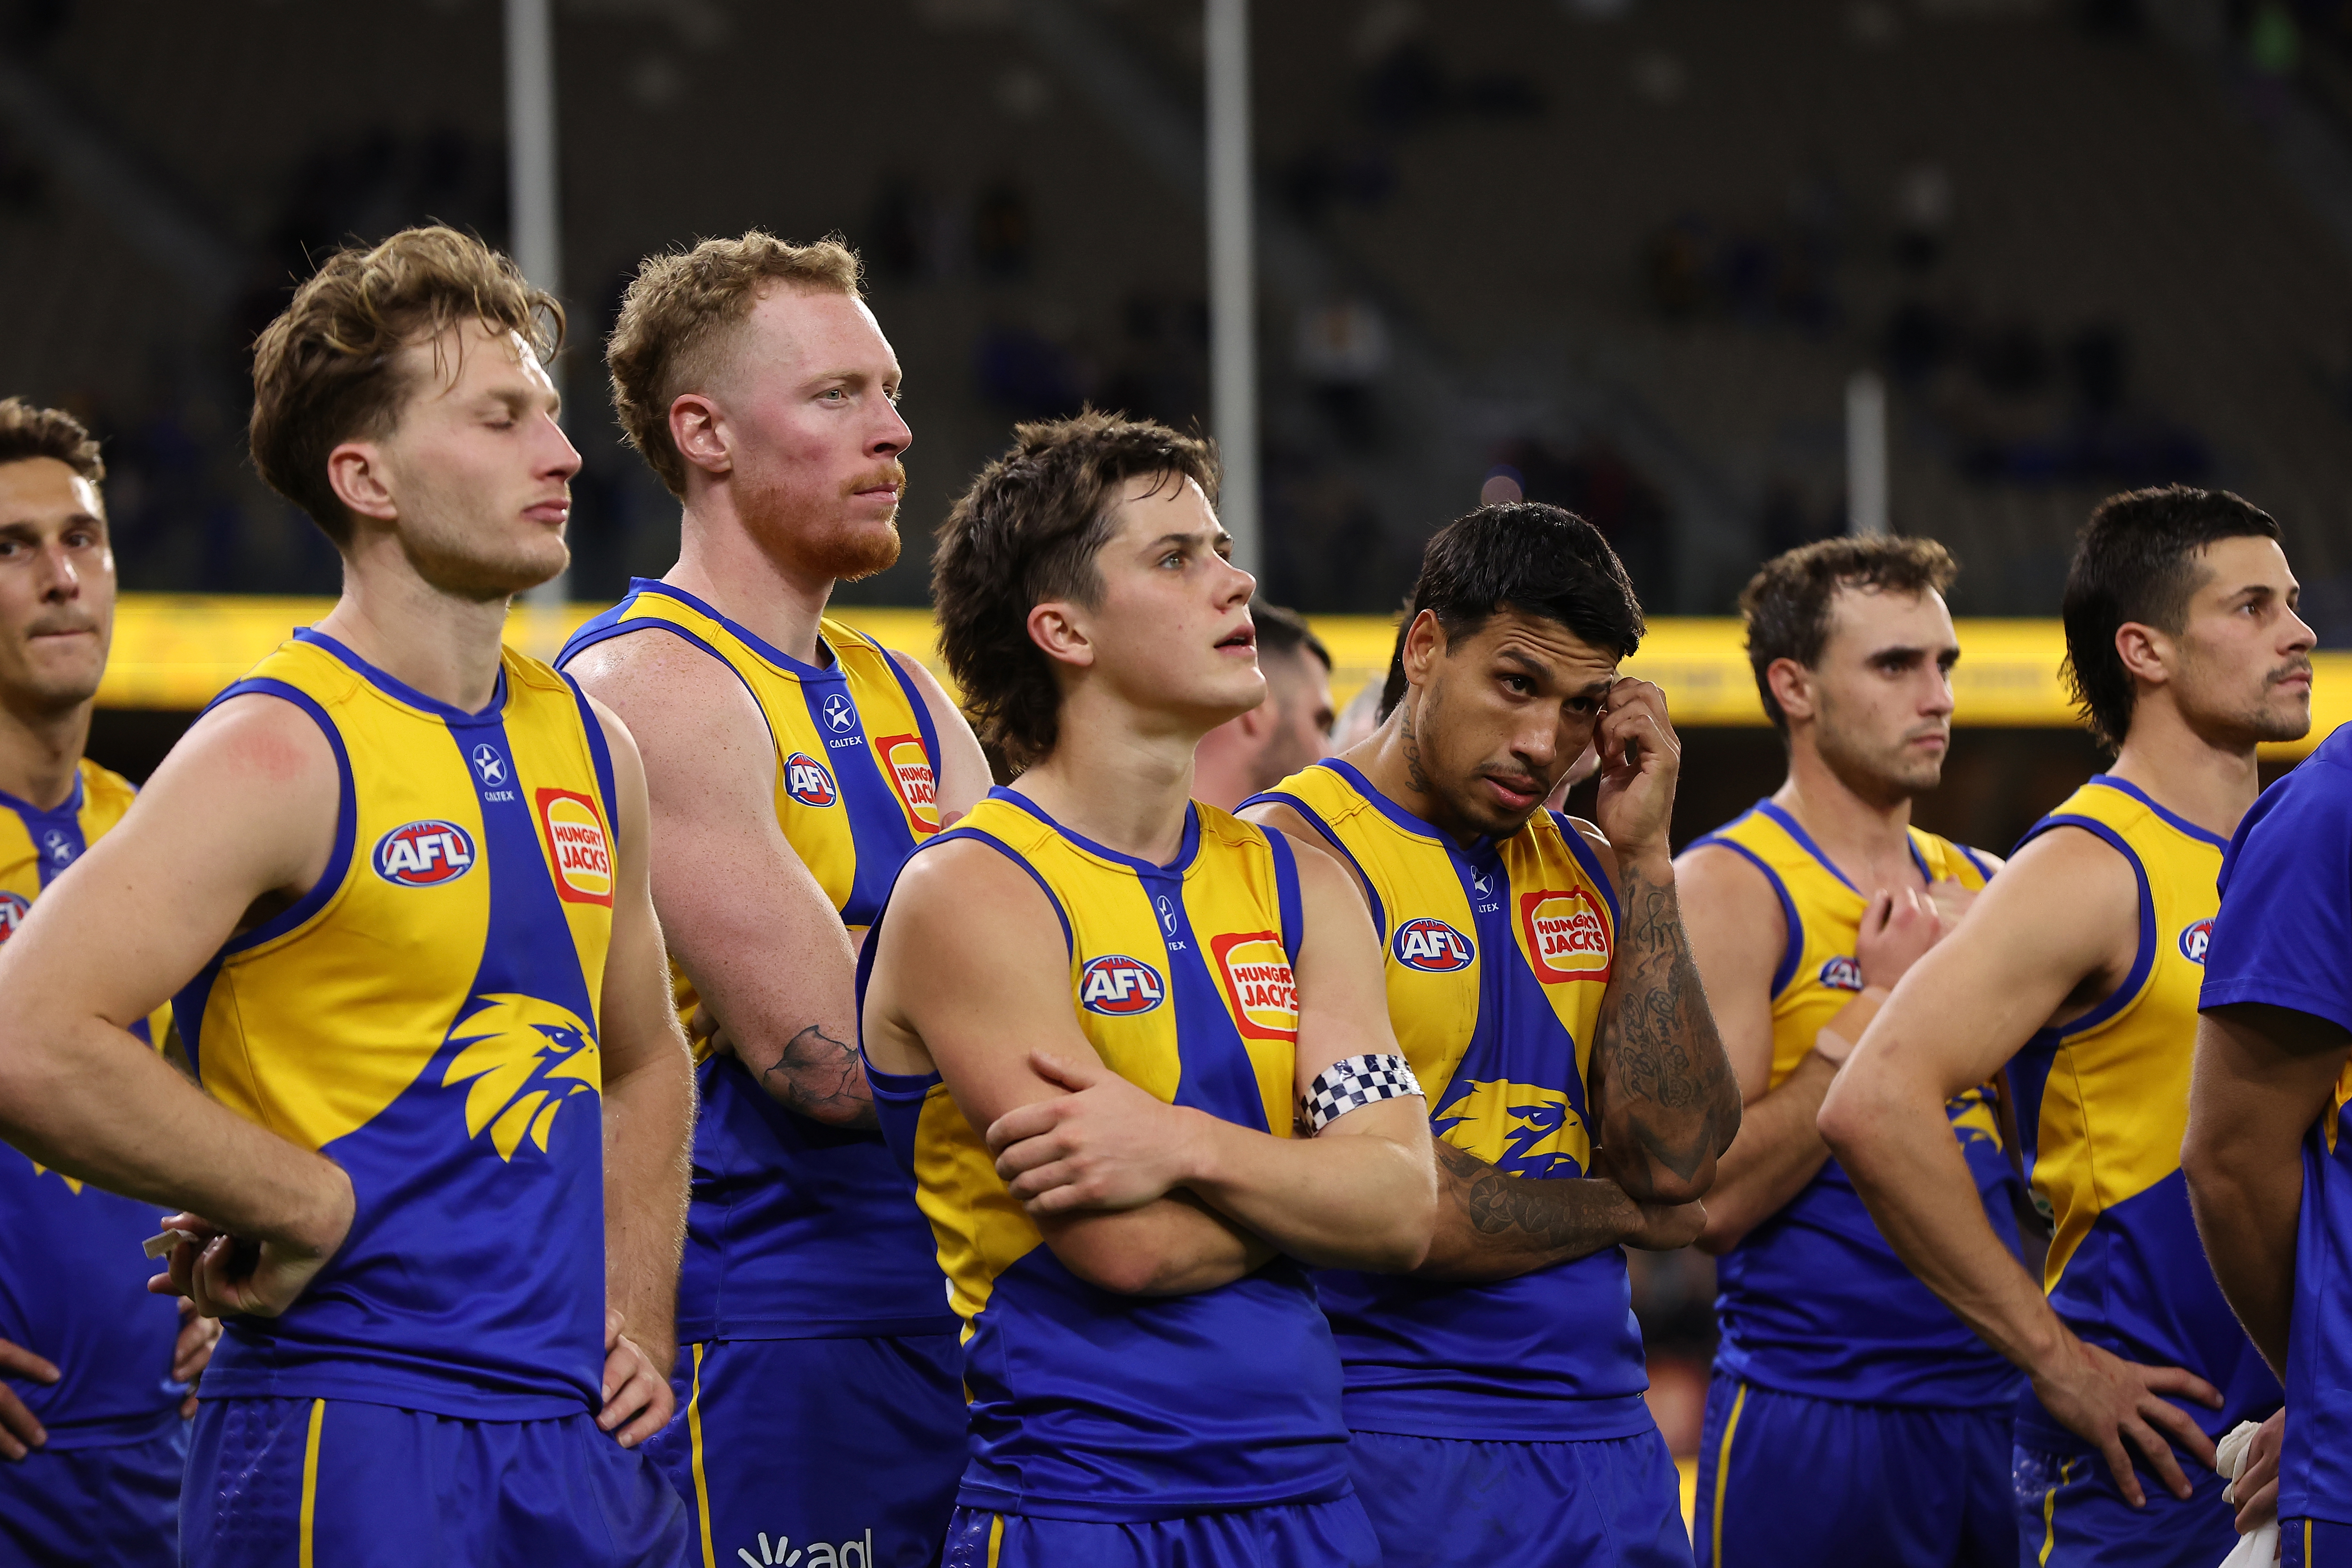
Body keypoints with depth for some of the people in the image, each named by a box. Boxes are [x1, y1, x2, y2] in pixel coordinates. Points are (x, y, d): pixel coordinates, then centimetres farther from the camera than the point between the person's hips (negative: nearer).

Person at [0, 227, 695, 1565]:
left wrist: (638, 1318, 14)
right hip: (350, 1446, -7)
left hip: (586, 1448, 7)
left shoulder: (591, 752, 13)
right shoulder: (279, 753, -10)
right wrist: (312, 1204, -14)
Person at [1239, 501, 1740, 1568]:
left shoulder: (1583, 868, 13)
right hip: (1399, 1436, -6)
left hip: (1604, 1430, 6)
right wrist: (1624, 1214, -3)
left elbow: (1679, 1159, 0)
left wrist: (1642, 860, -1)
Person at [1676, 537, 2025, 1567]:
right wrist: (1878, 1010, -14)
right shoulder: (1729, 892, -7)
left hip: (1998, 1400, 6)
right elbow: (1710, 1200, -16)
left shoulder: (1984, 889, 13)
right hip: (1816, 1416, -6)